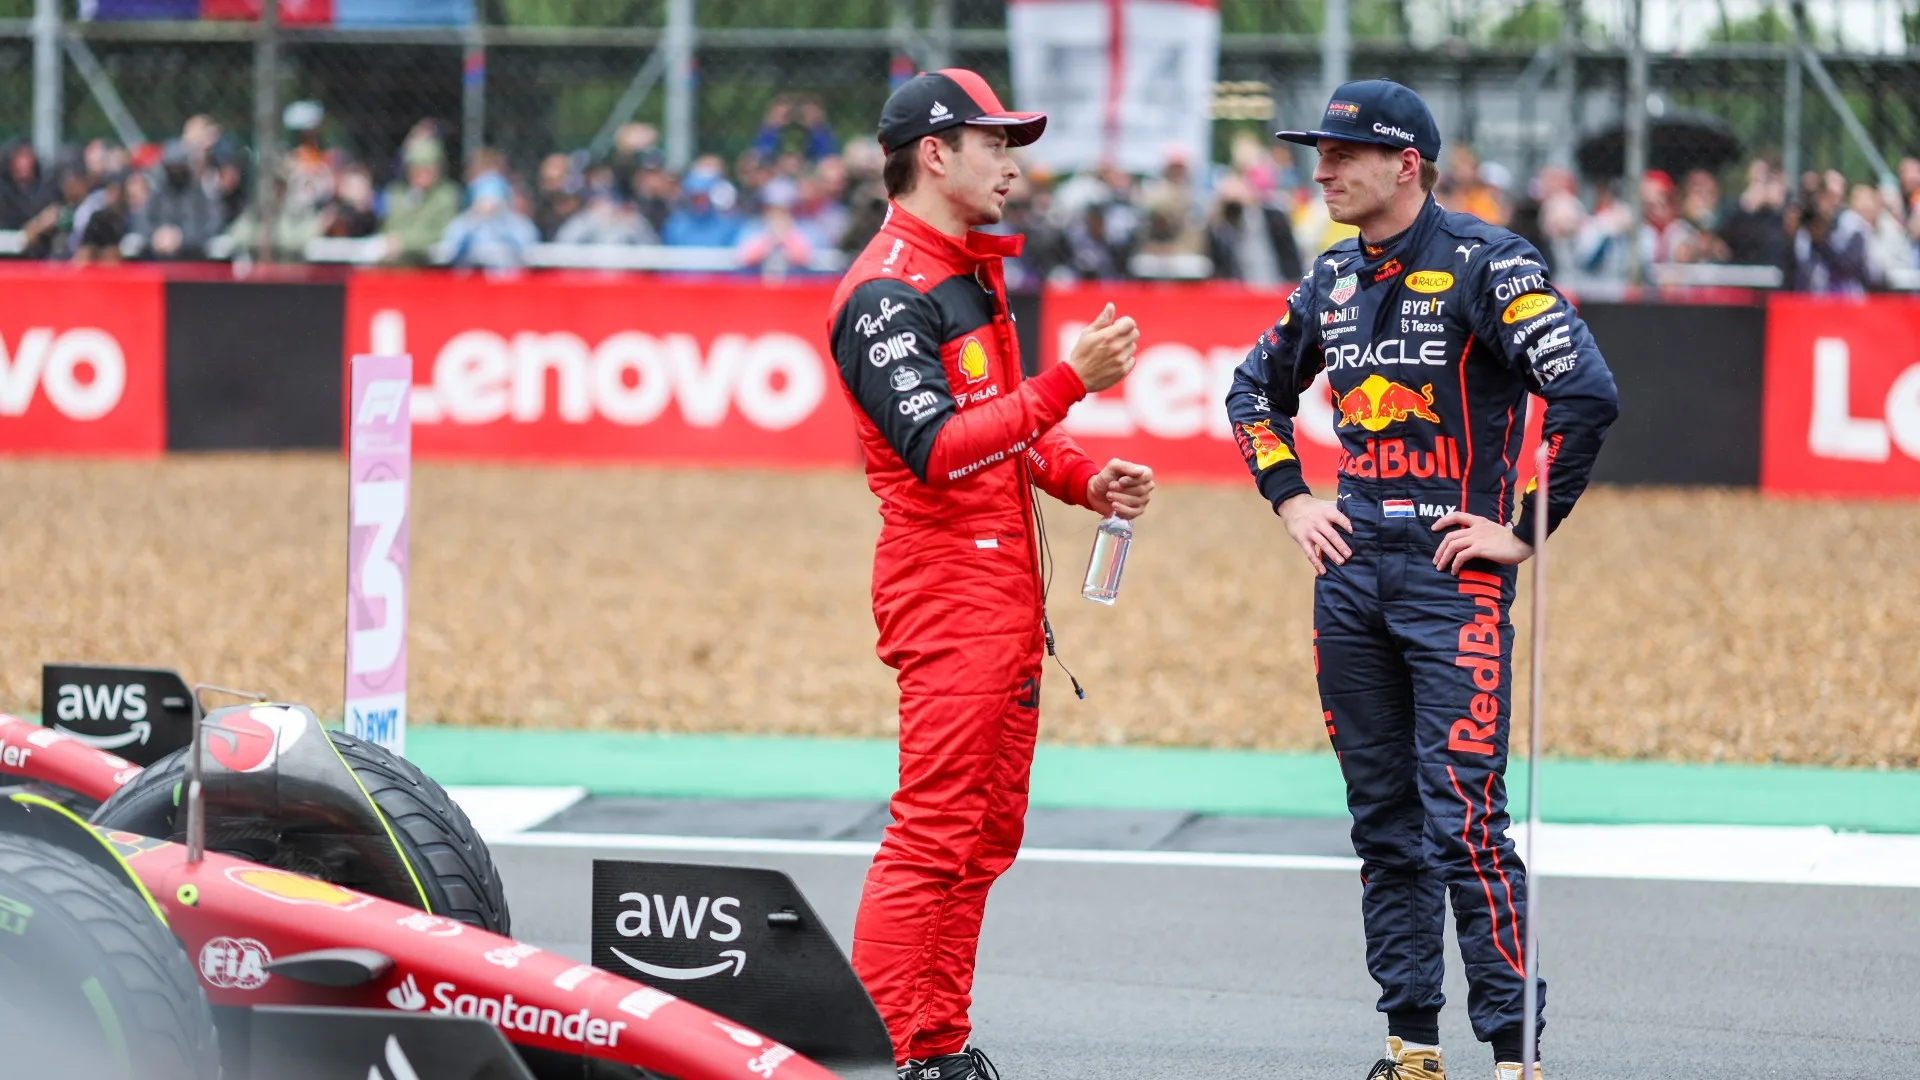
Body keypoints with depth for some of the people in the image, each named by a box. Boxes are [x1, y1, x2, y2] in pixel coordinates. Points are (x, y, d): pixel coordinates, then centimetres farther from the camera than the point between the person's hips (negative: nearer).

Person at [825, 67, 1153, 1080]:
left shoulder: (974, 272, 18)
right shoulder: (886, 292, -14)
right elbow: (938, 448, -24)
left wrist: (1085, 479, 8)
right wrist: (1069, 381, -29)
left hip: (1007, 591, 10)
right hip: (947, 586, -10)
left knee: (986, 835, 11)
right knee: (934, 834, -12)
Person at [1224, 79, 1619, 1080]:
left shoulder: (1484, 263, -10)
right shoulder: (1334, 276, 11)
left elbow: (1587, 394, -19)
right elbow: (1257, 388, 28)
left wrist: (1527, 529, -15)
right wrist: (1289, 500, 16)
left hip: (1454, 576, -7)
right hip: (1352, 574, 7)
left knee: (1463, 818, -11)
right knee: (1383, 818, 9)